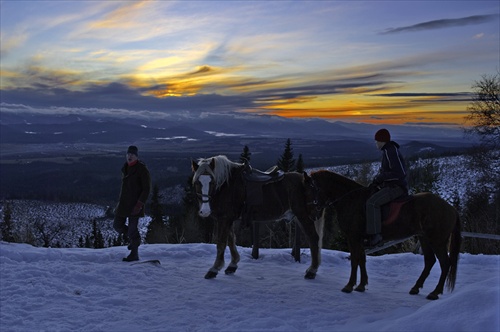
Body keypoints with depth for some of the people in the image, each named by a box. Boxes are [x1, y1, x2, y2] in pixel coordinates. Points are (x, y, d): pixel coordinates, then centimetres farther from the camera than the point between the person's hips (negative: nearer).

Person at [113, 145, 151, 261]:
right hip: (123, 203, 8)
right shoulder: (125, 168, 12)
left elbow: (146, 189, -12)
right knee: (117, 225, 9)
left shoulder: (142, 169, -11)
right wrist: (120, 201, 19)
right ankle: (135, 239, 32)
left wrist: (140, 204, -18)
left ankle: (134, 254, 9)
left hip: (134, 205, -7)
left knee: (132, 228, -5)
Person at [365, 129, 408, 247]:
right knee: (368, 197, 19)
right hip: (391, 186, 11)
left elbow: (400, 173, -24)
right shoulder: (387, 151, 14)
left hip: (396, 187, -11)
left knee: (372, 203, -25)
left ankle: (375, 235, -25)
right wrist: (377, 180, 6)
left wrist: (380, 178, -19)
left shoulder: (391, 152, -18)